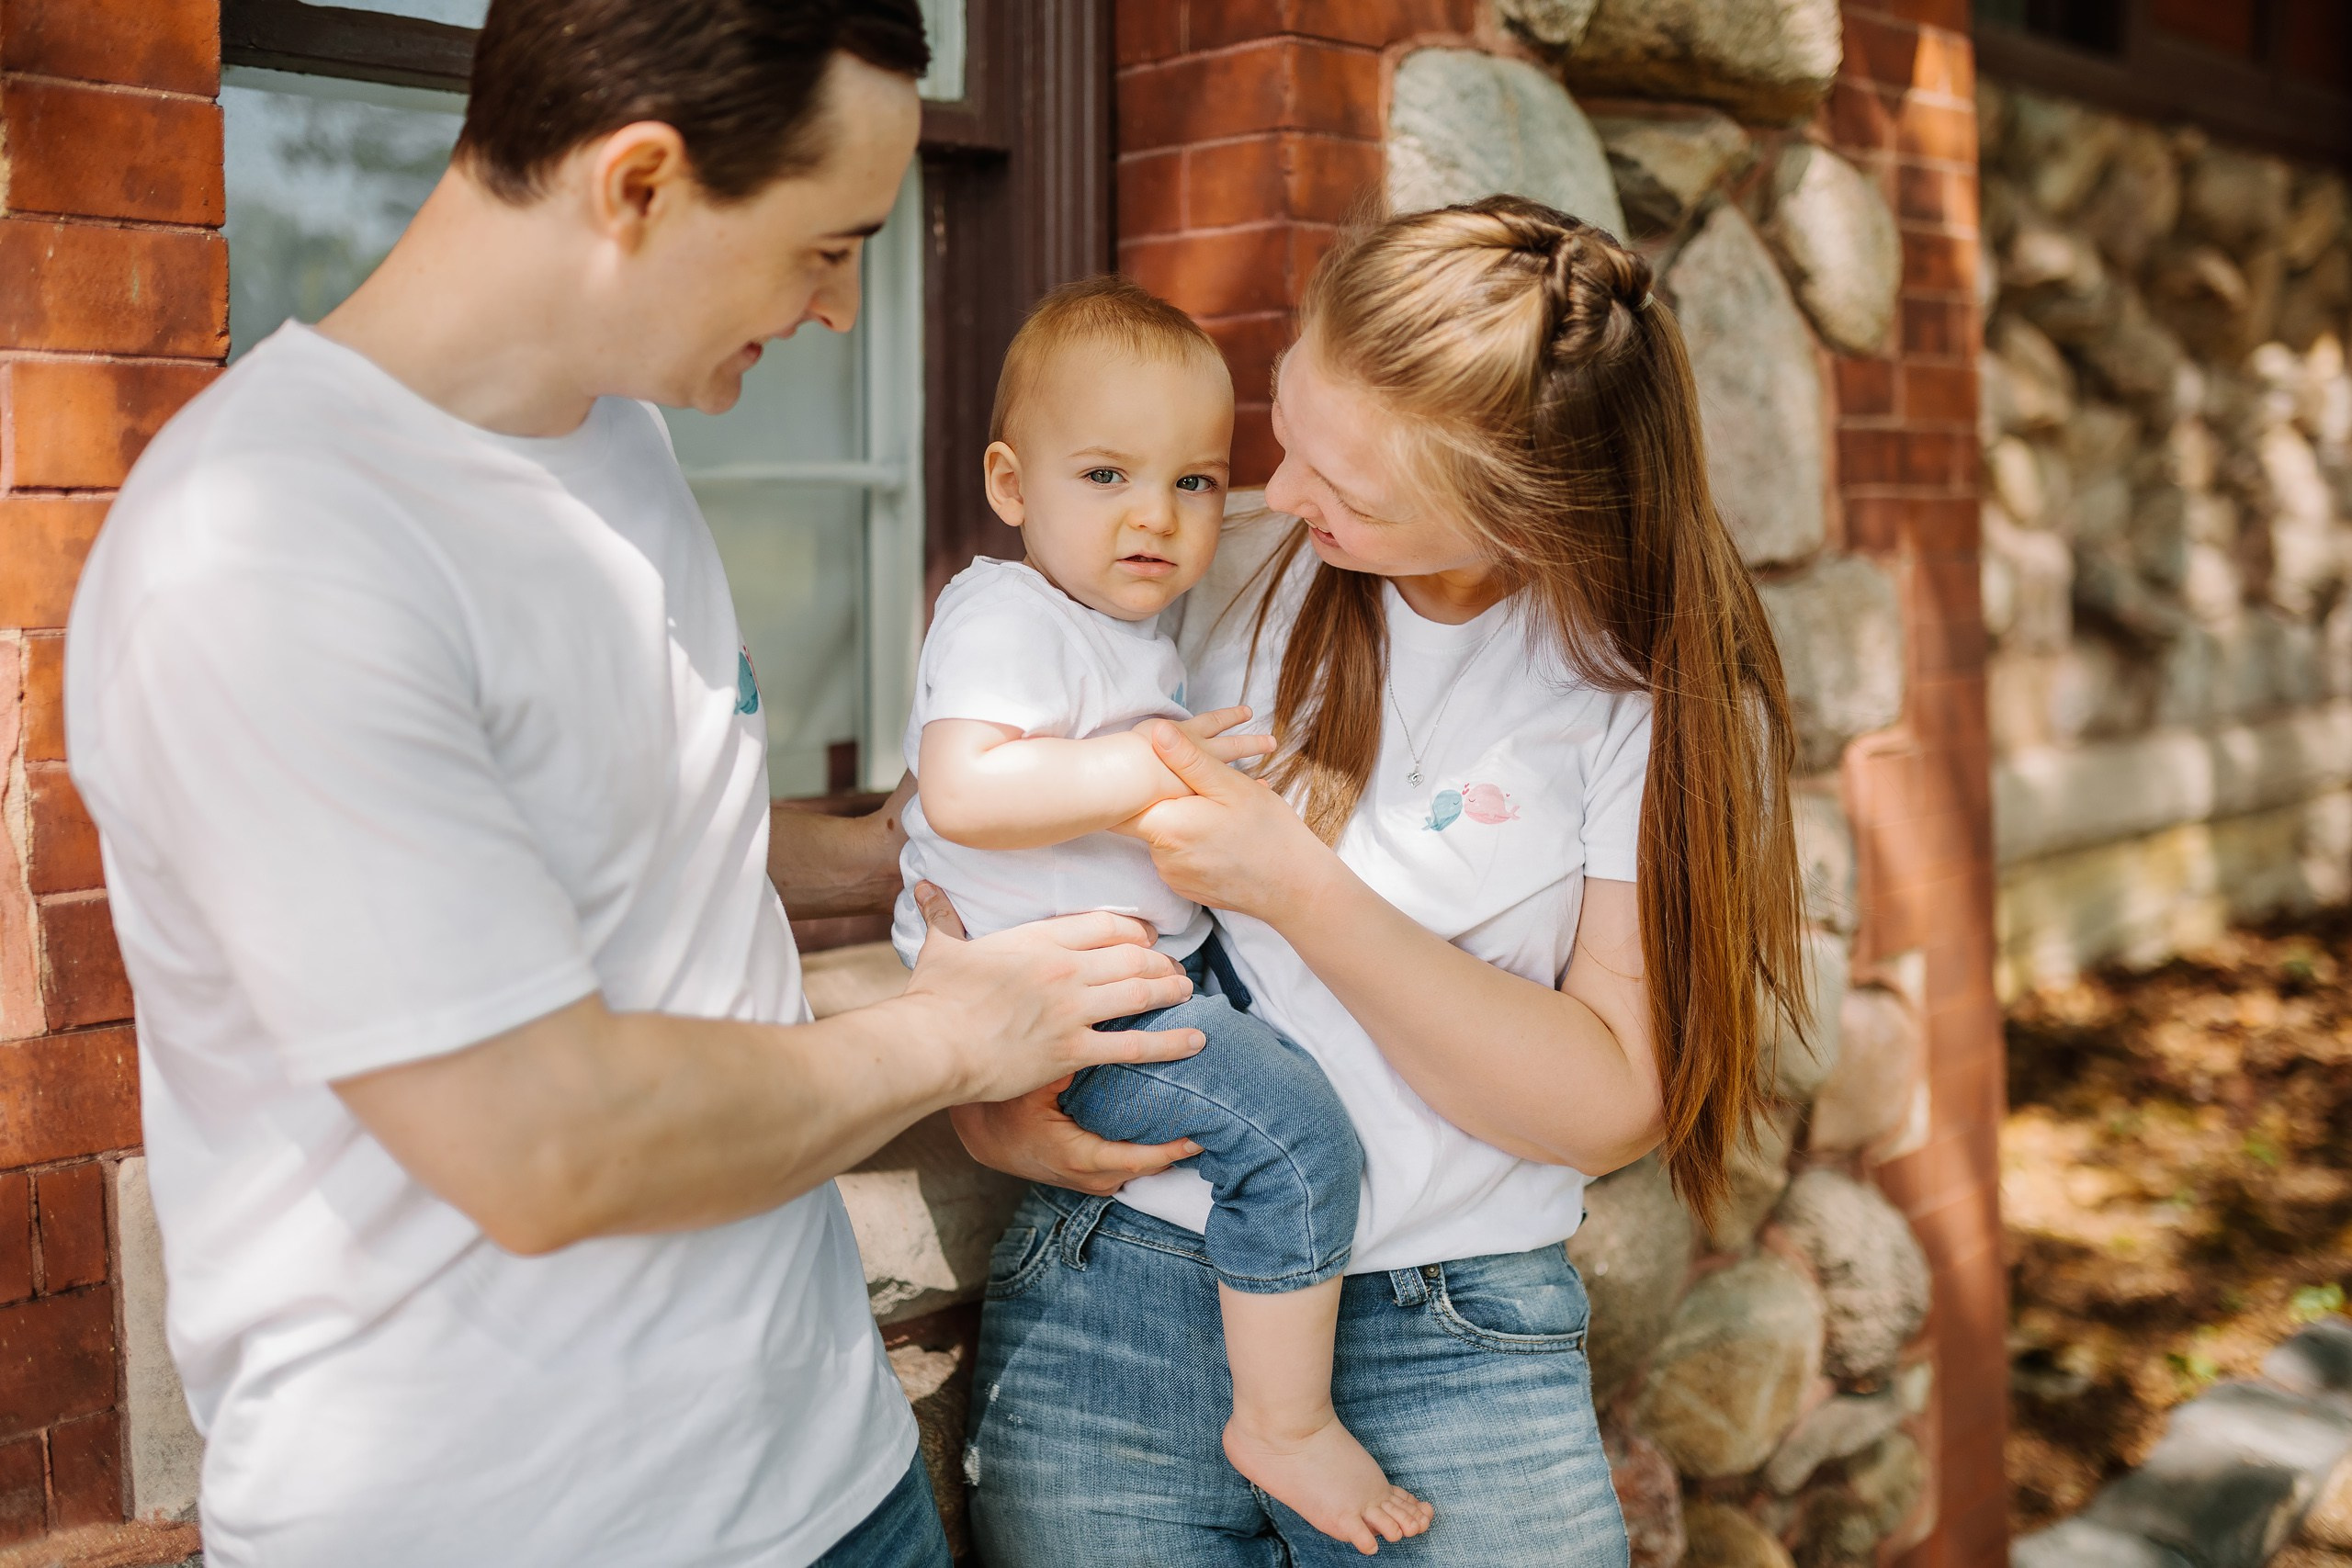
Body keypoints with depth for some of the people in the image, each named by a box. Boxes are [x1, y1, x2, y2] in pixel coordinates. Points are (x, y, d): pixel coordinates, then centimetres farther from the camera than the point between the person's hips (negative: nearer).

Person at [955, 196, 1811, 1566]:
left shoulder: (1662, 689, -7)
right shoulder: (1212, 569, 0)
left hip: (1454, 1342, -1)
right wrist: (987, 1102, -8)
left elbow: (1615, 1101, -11)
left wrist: (1298, 887, -19)